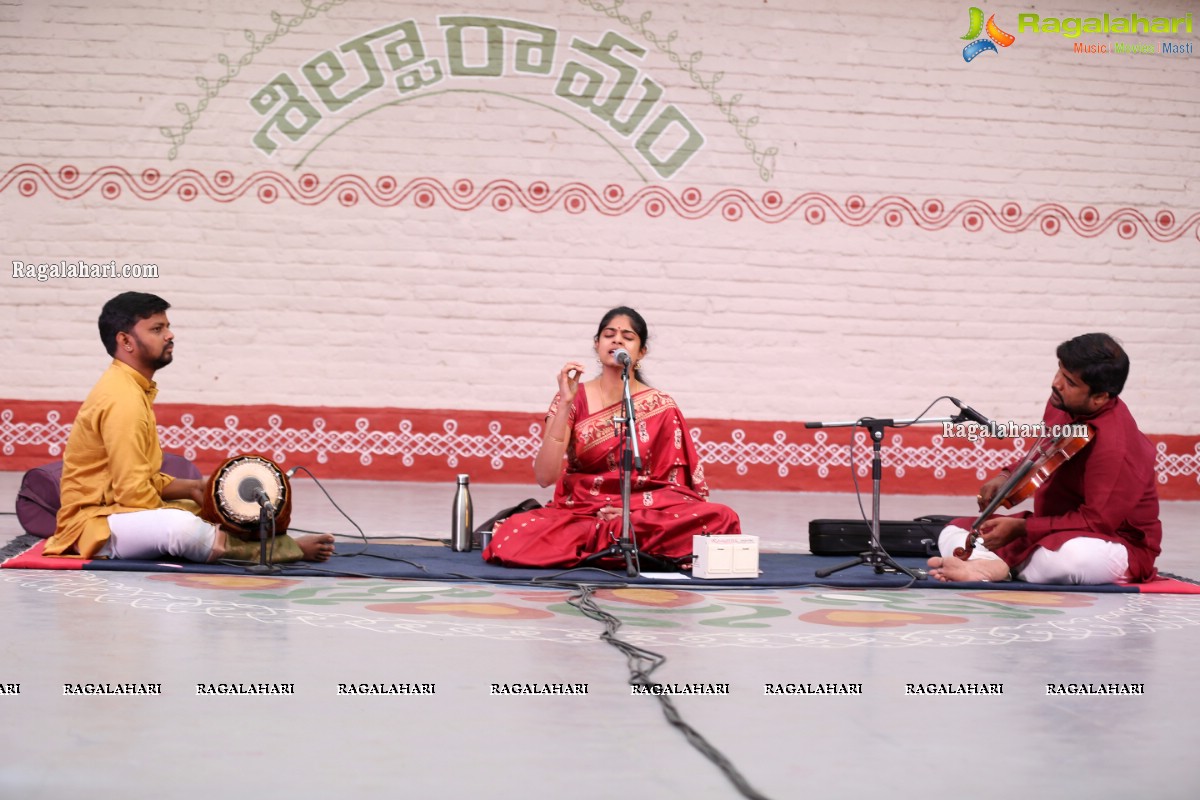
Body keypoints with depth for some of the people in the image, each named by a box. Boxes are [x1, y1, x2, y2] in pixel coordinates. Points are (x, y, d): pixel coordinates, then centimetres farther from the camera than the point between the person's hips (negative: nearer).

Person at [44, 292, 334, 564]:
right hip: (94, 523, -12)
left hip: (121, 511, 12)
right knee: (184, 527, -36)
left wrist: (190, 489, 3)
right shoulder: (123, 399, -19)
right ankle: (288, 550, -21)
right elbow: (133, 492, -23)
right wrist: (174, 516, -10)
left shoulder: (133, 390, 13)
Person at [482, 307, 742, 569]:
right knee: (512, 536, -32)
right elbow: (545, 476, -10)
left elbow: (675, 486, 4)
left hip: (644, 517, 1)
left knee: (722, 518, -28)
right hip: (577, 513, 0)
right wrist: (565, 403, -16)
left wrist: (635, 514, -15)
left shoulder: (661, 407, 3)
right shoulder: (574, 399, 2)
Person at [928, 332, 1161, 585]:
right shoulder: (1062, 404, -2)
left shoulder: (1114, 443, -27)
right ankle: (990, 562, -34)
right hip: (1056, 529, 9)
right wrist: (1008, 477, 1)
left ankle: (997, 566, -25)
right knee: (953, 532, -2)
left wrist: (1021, 528, -24)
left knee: (1074, 556, -45)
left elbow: (1097, 521, -26)